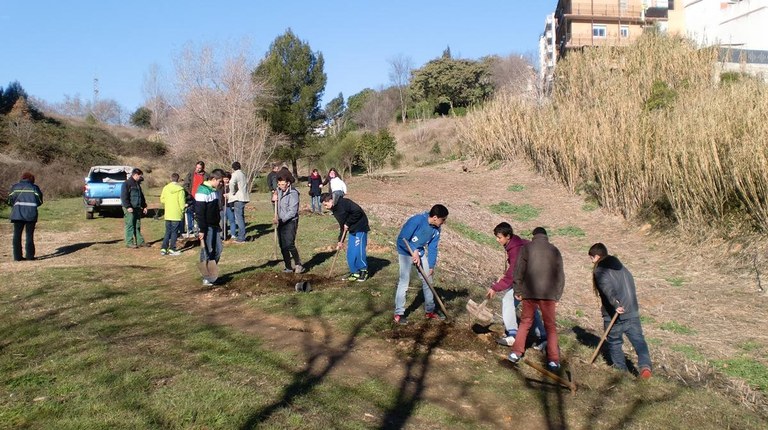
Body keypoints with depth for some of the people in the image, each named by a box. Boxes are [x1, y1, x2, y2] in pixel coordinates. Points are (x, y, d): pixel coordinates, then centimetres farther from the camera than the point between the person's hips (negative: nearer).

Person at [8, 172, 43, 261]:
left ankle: (17, 256, 7)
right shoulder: (34, 187, 5)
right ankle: (29, 255, 4)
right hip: (31, 213, -1)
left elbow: (10, 201, 5)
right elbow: (39, 201, 2)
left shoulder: (14, 187, 9)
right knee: (29, 235, 5)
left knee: (17, 235, 8)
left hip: (17, 213, 1)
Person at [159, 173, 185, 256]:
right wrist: (183, 211, 2)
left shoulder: (165, 188, 2)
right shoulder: (180, 189, -11)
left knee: (167, 232, 14)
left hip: (167, 214, 4)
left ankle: (163, 248, 9)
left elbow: (162, 200, 6)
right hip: (177, 214, -4)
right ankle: (172, 249, 2)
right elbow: (182, 202, -12)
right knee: (174, 232, 3)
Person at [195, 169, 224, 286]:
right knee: (207, 251, -2)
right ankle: (206, 278, 7)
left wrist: (218, 224, 22)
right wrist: (202, 230, -21)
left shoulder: (214, 190, 12)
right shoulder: (202, 191, -17)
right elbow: (199, 213, -20)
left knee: (218, 249, 11)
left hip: (215, 226, 9)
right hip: (207, 227, -9)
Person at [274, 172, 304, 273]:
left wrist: (281, 219, -27)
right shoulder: (279, 190, 6)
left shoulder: (293, 193, -17)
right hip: (281, 222, 8)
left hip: (290, 222, -7)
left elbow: (292, 212, -21)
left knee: (289, 244, -17)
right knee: (283, 246, 8)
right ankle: (288, 267, 17)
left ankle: (298, 264, -3)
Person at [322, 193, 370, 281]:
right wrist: (340, 240, 16)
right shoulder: (335, 210, 12)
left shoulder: (343, 203, -17)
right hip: (352, 230, 9)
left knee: (358, 250, -10)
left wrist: (348, 223, -15)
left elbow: (358, 211, -23)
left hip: (360, 228, -9)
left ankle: (364, 271, 7)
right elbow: (342, 225, 19)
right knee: (350, 253, 7)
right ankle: (354, 272, 18)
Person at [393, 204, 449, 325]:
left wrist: (431, 266, -2)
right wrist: (414, 252, -27)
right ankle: (399, 314, 0)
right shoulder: (417, 220, -29)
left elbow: (432, 248, 2)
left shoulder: (436, 229, -7)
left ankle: (430, 311, 23)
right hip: (406, 253, -7)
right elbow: (402, 240, -26)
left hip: (420, 253, 7)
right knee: (404, 282, -10)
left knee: (427, 280, 10)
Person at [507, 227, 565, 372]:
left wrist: (517, 290, 7)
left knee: (525, 322, 14)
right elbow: (560, 275, 9)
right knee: (550, 326, 7)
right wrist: (557, 296, 15)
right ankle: (553, 360, 3)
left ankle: (516, 353, 13)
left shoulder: (527, 248, 4)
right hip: (548, 294, 0)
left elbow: (519, 270, -1)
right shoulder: (554, 250, 8)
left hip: (529, 292, 0)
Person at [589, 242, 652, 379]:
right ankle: (645, 365, -20)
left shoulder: (599, 270, -6)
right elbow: (631, 285, 24)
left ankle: (620, 368, 21)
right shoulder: (622, 267, 18)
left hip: (614, 315, -5)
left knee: (614, 342, 13)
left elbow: (606, 287, -23)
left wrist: (615, 304, -33)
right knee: (638, 340, -1)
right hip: (632, 312, 5)